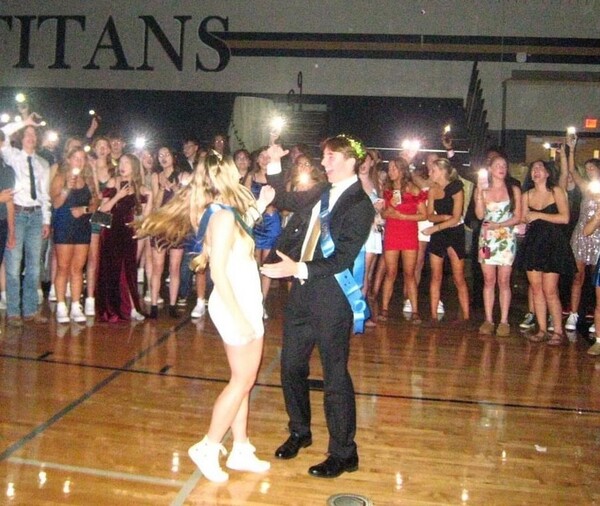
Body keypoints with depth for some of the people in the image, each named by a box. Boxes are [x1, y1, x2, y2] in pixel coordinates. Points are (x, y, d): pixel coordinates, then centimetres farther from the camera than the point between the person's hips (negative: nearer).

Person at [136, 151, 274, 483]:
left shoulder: (226, 212, 8)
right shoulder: (223, 216, -18)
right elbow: (218, 272, -22)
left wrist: (259, 206, 17)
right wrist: (239, 317, -22)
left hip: (243, 302, 9)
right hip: (236, 305, -9)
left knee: (242, 379, 14)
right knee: (243, 380, 1)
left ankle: (241, 450, 24)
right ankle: (208, 448, 12)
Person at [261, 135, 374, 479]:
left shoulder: (360, 204, -13)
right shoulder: (322, 194, 11)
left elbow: (343, 258, -21)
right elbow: (284, 201, 25)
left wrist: (297, 268, -28)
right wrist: (275, 165, 13)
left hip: (332, 301, -8)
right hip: (303, 294, 8)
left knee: (335, 375, 2)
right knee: (291, 366, 16)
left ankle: (344, 453, 19)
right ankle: (299, 432, 37)